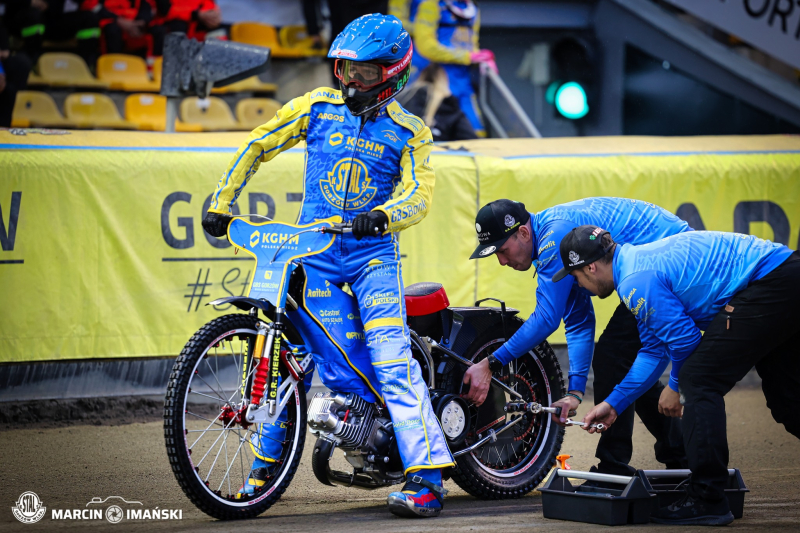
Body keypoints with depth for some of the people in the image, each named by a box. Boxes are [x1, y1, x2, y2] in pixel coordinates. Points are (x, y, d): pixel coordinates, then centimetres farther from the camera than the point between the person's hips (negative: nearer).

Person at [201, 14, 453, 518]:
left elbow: (419, 193, -12)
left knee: (392, 360, -17)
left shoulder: (410, 132, 1)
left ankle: (428, 478, -22)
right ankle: (267, 461, 17)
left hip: (373, 252, -3)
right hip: (311, 250, 3)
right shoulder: (319, 106, 7)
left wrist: (382, 215, -33)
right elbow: (259, 145, 14)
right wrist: (221, 202, 7)